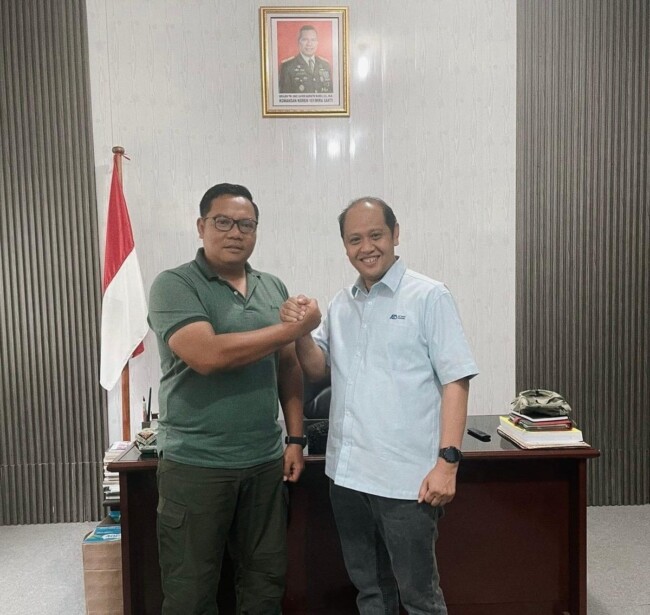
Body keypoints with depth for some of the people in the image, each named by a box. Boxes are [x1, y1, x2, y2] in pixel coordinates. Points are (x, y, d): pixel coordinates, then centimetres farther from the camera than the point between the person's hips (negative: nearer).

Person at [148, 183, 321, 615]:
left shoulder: (274, 289, 8)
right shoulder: (175, 285, -9)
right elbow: (207, 355, -24)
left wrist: (296, 438, 5)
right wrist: (293, 328, -16)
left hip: (265, 463, 5)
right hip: (196, 466, -4)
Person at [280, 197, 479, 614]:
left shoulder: (429, 297, -6)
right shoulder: (341, 304, 10)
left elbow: (455, 381, -9)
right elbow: (317, 369, 12)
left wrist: (447, 461, -16)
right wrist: (301, 330, -7)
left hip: (406, 480, -5)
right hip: (347, 474, 5)